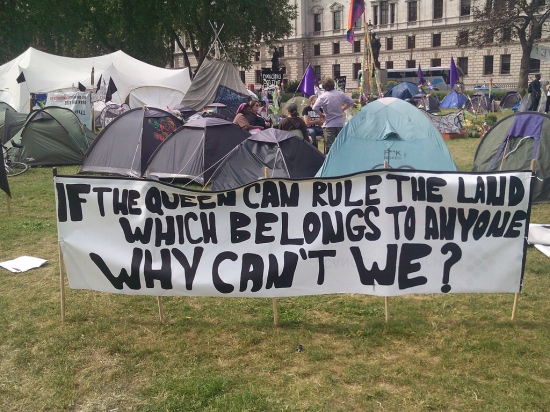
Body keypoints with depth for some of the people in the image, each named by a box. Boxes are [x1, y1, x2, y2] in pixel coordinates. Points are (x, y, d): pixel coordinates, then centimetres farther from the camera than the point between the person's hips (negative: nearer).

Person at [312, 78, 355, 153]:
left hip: (329, 124, -4)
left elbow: (315, 108, -17)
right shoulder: (340, 94, 0)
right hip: (340, 124, 4)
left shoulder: (323, 97, -11)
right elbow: (351, 102, 10)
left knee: (329, 145, -3)